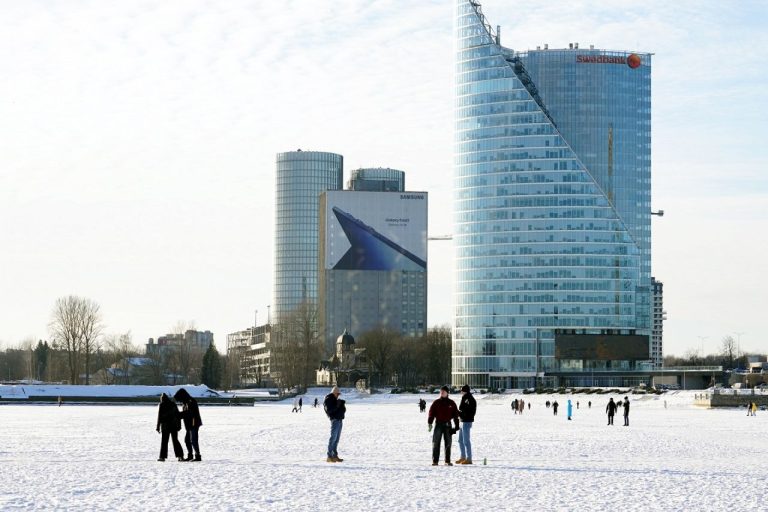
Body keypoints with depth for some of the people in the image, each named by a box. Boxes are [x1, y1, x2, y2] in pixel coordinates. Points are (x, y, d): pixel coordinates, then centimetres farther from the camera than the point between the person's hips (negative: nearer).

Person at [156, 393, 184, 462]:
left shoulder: (161, 406, -4)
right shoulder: (173, 404, 7)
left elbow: (159, 417, -7)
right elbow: (178, 415, 9)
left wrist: (158, 427, -3)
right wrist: (179, 425, 15)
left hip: (165, 426, -3)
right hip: (174, 426, 3)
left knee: (164, 441, 4)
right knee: (175, 440, 7)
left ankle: (162, 457, 1)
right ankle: (180, 456, -2)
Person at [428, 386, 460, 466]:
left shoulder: (451, 403, 6)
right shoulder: (436, 403, 4)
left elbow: (456, 414, 8)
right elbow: (431, 413, 1)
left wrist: (456, 426, 3)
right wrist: (429, 423, -9)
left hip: (447, 425, 1)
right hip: (438, 424, -1)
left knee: (448, 443, 3)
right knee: (436, 443, -5)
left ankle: (447, 461, 10)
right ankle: (435, 460, -2)